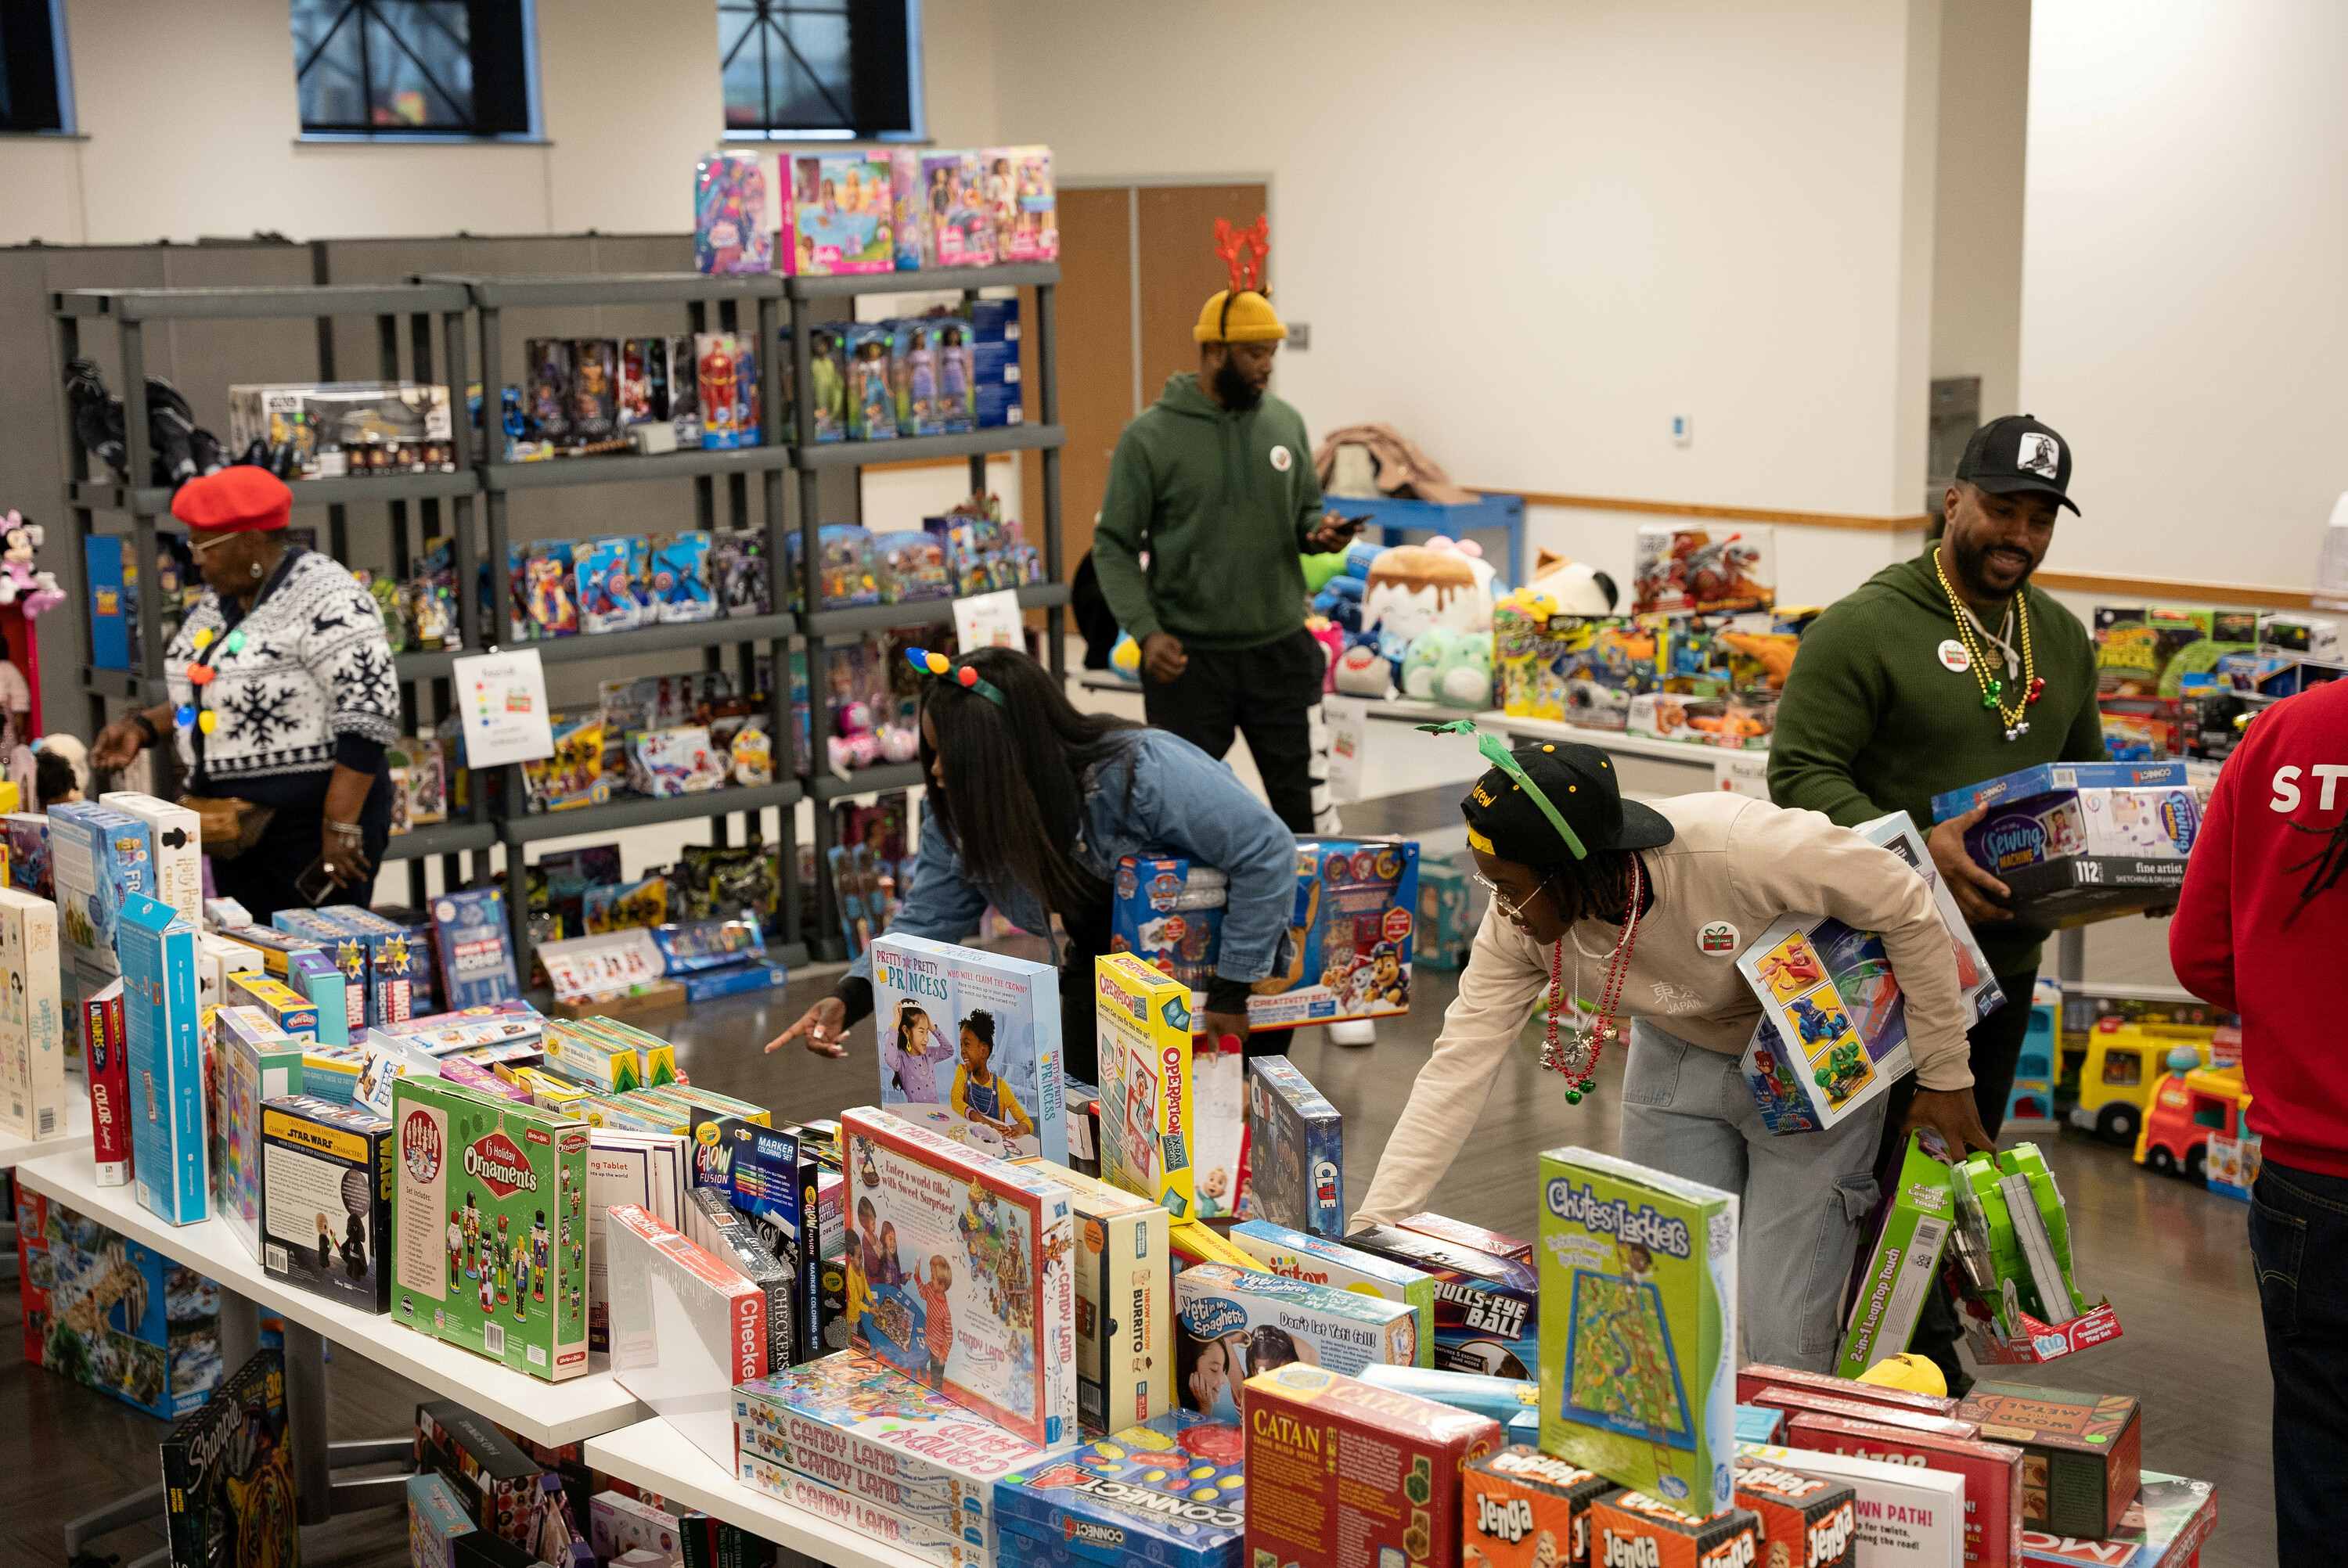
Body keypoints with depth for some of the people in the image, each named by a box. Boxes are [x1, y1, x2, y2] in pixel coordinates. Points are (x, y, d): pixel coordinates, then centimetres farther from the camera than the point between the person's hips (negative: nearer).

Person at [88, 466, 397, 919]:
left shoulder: (326, 601, -18)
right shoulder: (221, 597, 10)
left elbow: (367, 714, -22)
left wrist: (340, 827, -24)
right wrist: (143, 727, 7)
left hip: (314, 821, -9)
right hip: (240, 826, 9)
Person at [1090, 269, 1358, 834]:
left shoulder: (1285, 423, 4)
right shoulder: (1149, 438, -8)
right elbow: (1114, 547, -5)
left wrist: (1319, 530, -8)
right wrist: (1145, 631, -17)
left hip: (1281, 649, 3)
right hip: (1189, 659, -3)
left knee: (1306, 804, 6)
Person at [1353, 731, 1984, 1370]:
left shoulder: (1740, 849, -37)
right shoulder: (1520, 921, -22)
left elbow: (1907, 908, -24)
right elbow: (1459, 1065, -20)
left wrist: (1945, 1076, -15)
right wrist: (1374, 1223, -26)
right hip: (1678, 1059, 4)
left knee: (1779, 1342, -7)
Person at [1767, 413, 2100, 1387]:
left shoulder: (2062, 638, 12)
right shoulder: (1867, 625, -10)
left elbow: (2084, 774, 23)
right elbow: (1801, 772, -15)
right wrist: (1913, 847, -27)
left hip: (2006, 954, 7)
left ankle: (1933, 1358, 30)